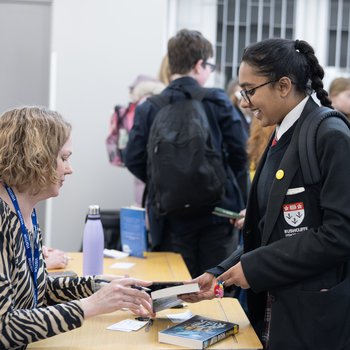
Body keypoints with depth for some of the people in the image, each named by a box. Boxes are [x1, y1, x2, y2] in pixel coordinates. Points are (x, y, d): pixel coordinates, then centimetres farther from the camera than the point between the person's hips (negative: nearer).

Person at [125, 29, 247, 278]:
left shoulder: (149, 109, -2)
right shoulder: (218, 102, -5)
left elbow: (134, 160, -5)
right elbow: (239, 152, -6)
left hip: (171, 217, 1)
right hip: (217, 211, -1)